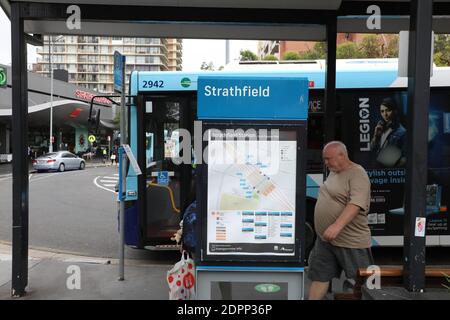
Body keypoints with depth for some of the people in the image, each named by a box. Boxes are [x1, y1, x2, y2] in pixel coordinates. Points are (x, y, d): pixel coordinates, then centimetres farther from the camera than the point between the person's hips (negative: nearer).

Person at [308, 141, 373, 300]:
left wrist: (337, 226, -38)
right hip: (324, 239, 8)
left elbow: (356, 204, -28)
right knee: (319, 276, 12)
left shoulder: (357, 174, -16)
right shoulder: (333, 172, 12)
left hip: (351, 242, -8)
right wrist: (323, 227, 21)